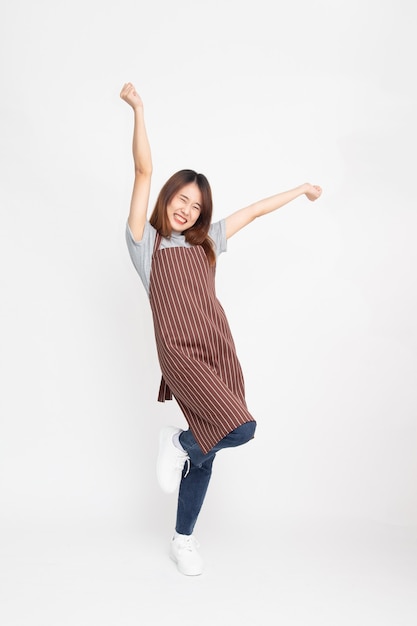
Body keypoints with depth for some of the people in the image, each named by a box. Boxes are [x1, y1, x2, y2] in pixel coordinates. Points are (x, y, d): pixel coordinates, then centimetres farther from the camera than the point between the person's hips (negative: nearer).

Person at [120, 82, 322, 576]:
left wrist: (300, 190, 36)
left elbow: (253, 211, 28)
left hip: (220, 350, 6)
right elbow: (144, 172, -3)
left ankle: (182, 540, 28)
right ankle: (177, 443, 9)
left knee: (206, 451, 8)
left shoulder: (206, 241, 21)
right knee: (240, 428, -23)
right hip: (180, 351, -5)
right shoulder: (145, 240, 6)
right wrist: (138, 111, -8)